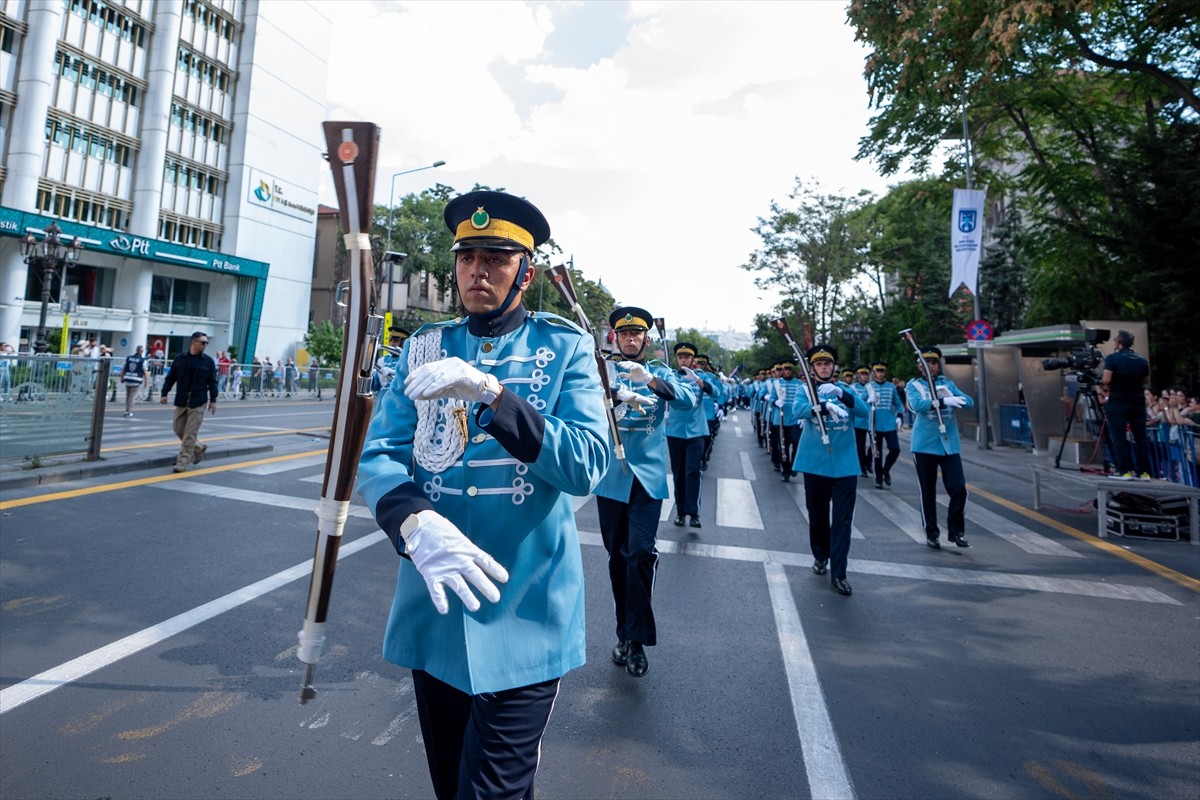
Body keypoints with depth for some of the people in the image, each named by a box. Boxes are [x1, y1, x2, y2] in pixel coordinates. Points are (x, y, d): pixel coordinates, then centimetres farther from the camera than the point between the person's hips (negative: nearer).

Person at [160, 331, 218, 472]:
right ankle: (199, 448, 30)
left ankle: (182, 462, 3)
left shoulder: (208, 361, -1)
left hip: (197, 402, -3)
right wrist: (164, 393, 2)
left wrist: (213, 400, -3)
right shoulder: (180, 358, 3)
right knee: (178, 429, 10)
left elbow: (212, 382, 0)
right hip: (181, 401, 3)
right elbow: (171, 377, 8)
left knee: (190, 433, -4)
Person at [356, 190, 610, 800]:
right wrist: (418, 525, -25)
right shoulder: (424, 348, 5)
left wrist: (493, 393, -27)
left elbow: (588, 464, -15)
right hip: (432, 610, 4)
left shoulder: (566, 348, -4)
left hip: (522, 618, -4)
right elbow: (377, 455, -4)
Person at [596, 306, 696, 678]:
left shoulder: (660, 374, 8)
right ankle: (625, 632, 25)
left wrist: (649, 379, -27)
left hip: (648, 476, -1)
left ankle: (636, 638, 3)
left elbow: (689, 400, -11)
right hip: (611, 476, 1)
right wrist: (617, 394, -36)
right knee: (617, 555, 10)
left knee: (641, 553, -11)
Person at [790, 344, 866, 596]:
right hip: (815, 463, -1)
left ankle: (838, 573, 4)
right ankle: (820, 556, 34)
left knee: (843, 518, -2)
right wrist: (824, 407, -39)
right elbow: (799, 409, -20)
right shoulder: (805, 390, 2)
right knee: (817, 514, 12)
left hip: (845, 464, 1)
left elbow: (863, 410, -10)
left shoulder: (844, 389, 8)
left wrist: (840, 393, -28)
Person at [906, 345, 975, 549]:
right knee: (928, 492, 6)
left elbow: (969, 402, -2)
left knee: (958, 488, -2)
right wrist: (944, 401, -31)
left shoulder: (948, 383, 11)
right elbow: (917, 405, -18)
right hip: (924, 445, -2)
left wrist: (952, 396, -21)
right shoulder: (914, 385, 1)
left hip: (950, 444, 3)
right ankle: (931, 533, 18)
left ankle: (956, 531, 16)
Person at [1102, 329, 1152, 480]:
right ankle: (1144, 471, 10)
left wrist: (1110, 386, 6)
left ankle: (1125, 470, -4)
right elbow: (1146, 382, 18)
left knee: (1119, 437, -2)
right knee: (1140, 437, 8)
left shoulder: (1112, 358, -8)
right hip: (1138, 402, 5)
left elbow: (1106, 380, -15)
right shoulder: (1142, 360, 8)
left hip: (1117, 403, -5)